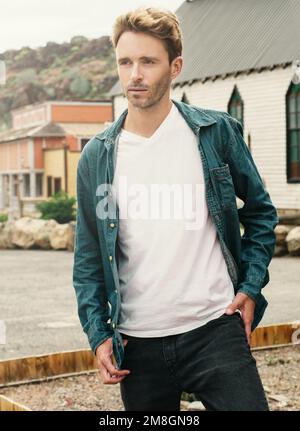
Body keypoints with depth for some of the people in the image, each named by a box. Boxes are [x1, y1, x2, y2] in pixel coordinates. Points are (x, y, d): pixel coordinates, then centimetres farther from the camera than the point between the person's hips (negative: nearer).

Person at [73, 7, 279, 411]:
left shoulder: (217, 132, -1)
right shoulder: (97, 156, 3)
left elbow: (261, 213, 10)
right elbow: (88, 257, 8)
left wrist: (250, 286, 0)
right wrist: (98, 333, 0)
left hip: (215, 330, -1)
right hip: (137, 345, 2)